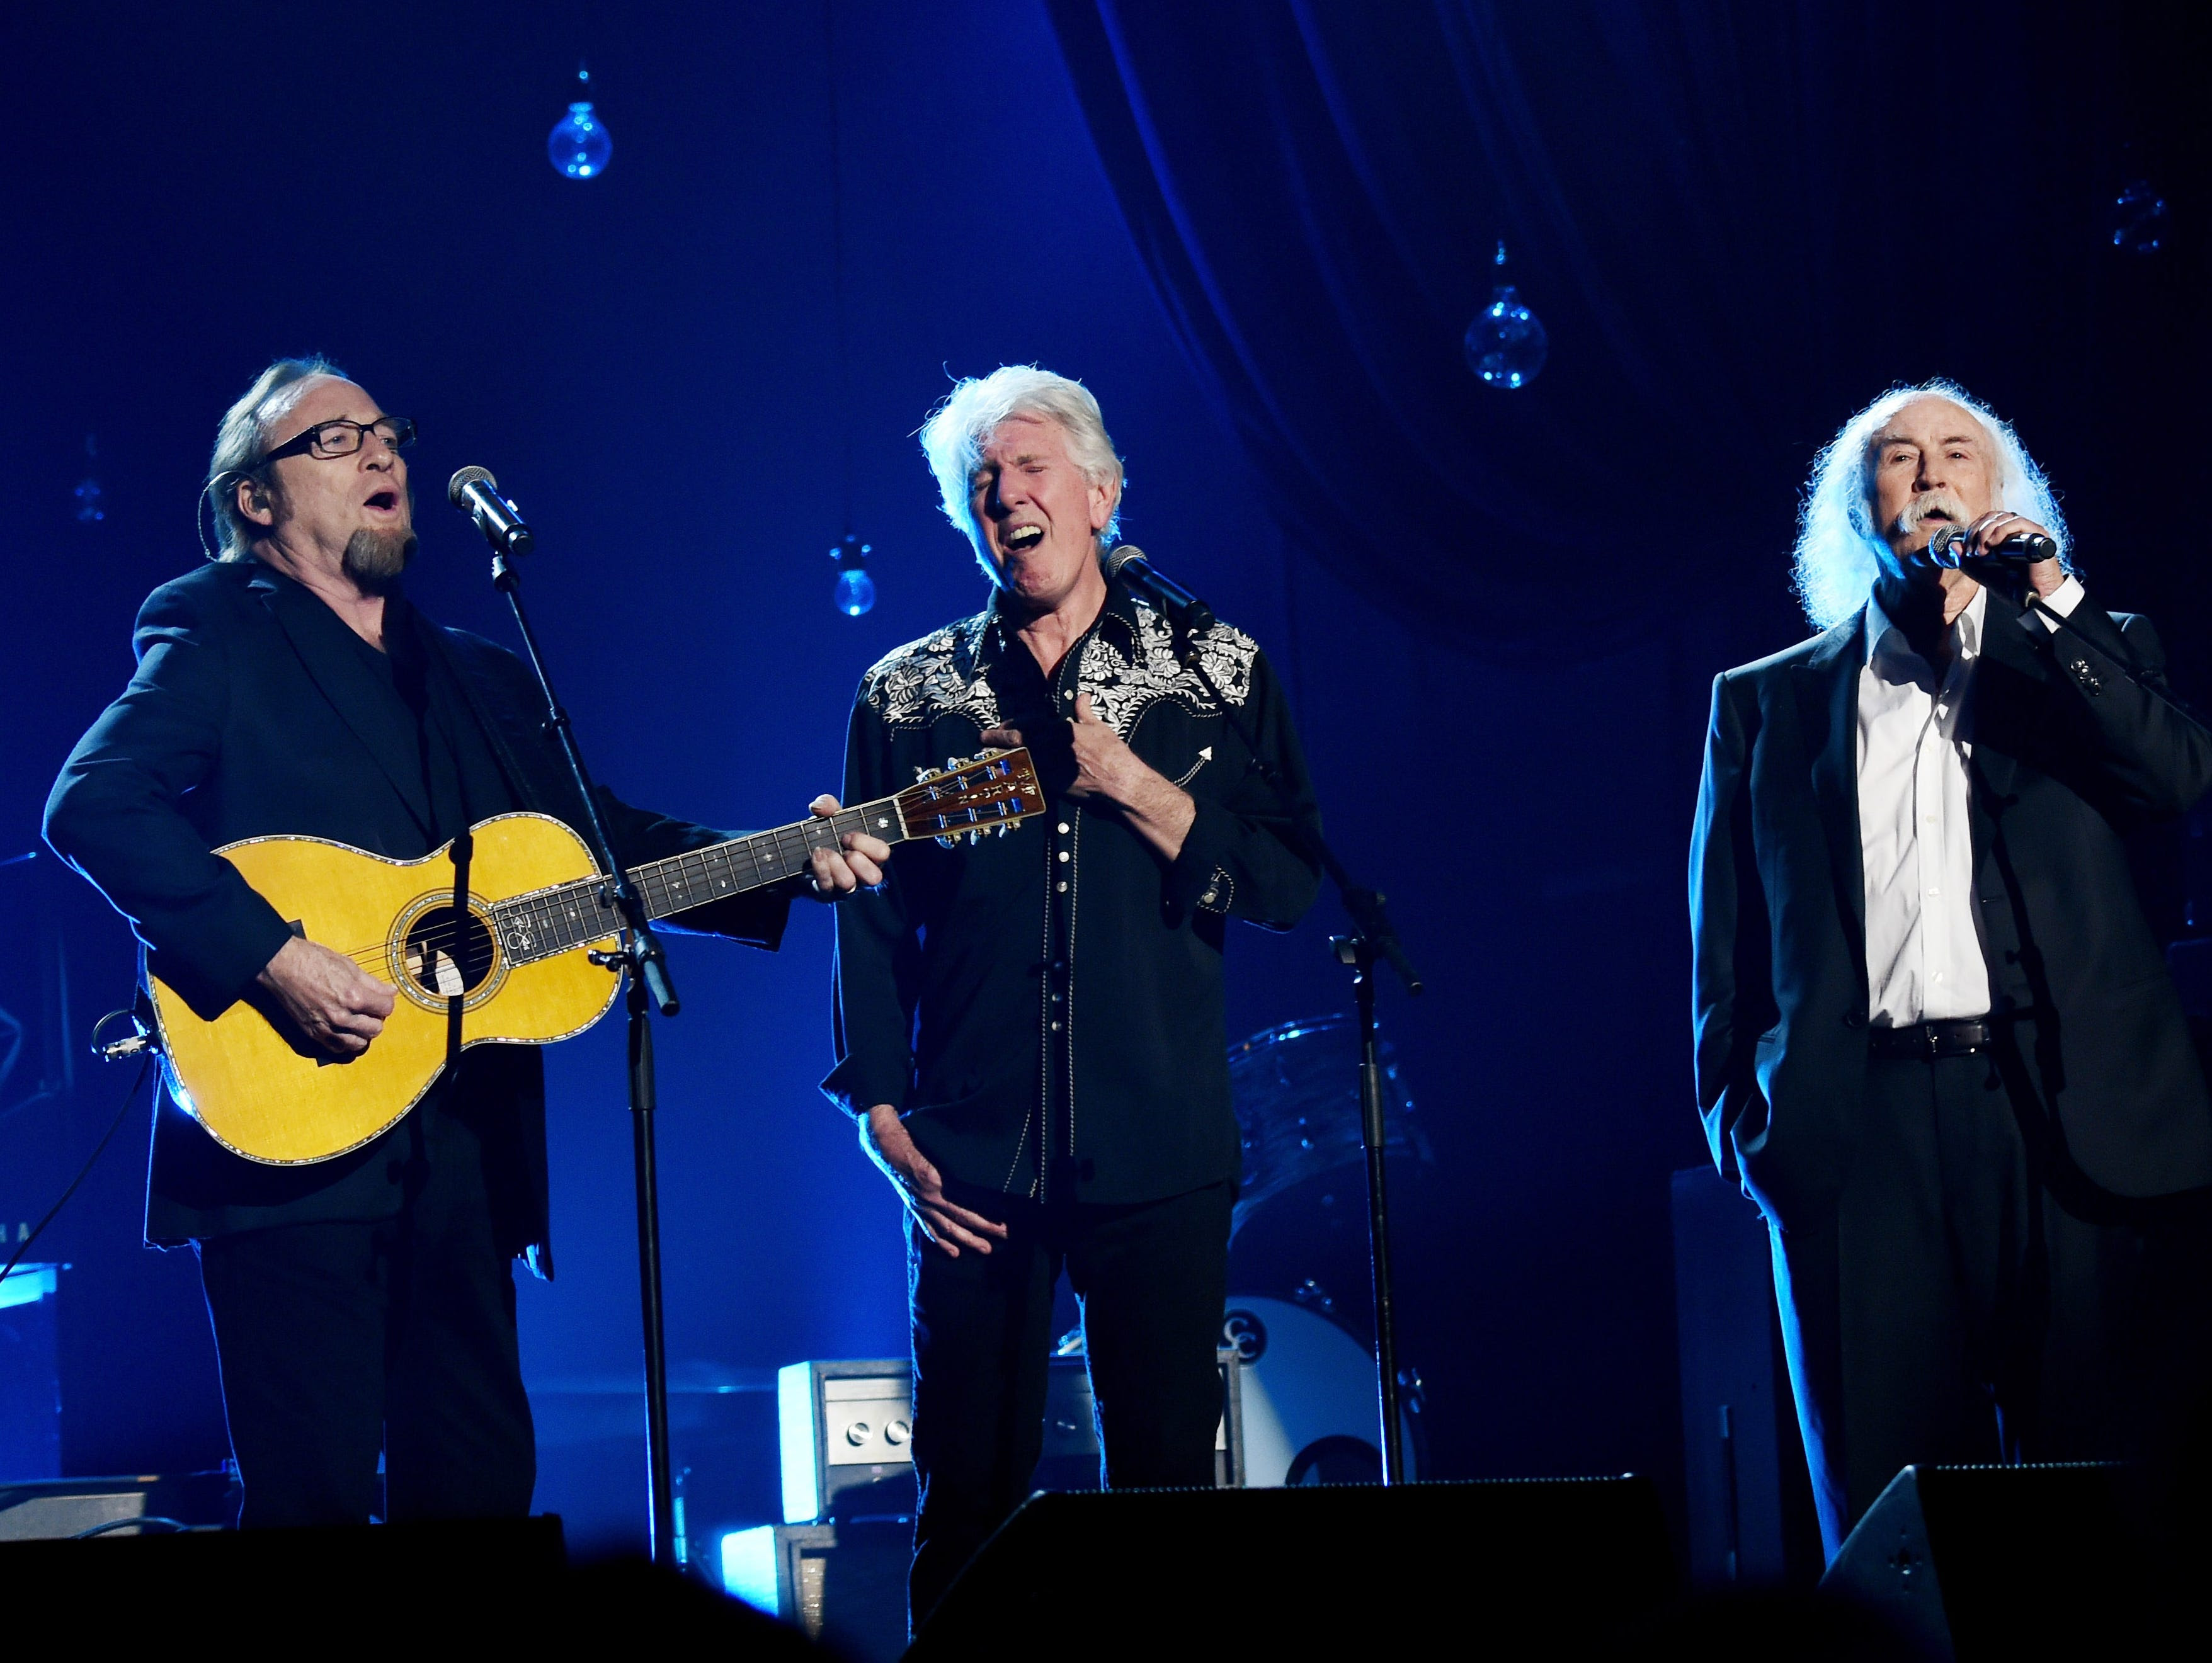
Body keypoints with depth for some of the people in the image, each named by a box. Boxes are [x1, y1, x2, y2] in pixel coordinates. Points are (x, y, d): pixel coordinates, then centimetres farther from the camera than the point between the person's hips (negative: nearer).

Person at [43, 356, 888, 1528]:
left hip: (467, 1156, 7)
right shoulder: (218, 637, 0)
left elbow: (612, 845, 20)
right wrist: (270, 959, -24)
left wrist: (791, 865, 4)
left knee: (481, 1482, 7)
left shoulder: (482, 681, 21)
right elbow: (93, 805, -16)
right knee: (316, 1491, -7)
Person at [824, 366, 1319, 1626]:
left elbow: (1290, 883, 1)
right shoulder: (909, 696, 11)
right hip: (973, 1164, 1)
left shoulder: (1217, 672, 8)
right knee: (970, 1489, 0)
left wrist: (1126, 783, -8)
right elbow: (870, 919, 9)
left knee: (1170, 1475, -2)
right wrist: (885, 1116, -1)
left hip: (1161, 1153, -1)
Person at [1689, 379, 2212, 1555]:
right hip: (1860, 1135, 0)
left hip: (2073, 1117, 0)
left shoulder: (2092, 656, 17)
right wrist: (1740, 1115, 2)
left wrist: (2054, 599, -6)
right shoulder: (1765, 701, 17)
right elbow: (1724, 939, 15)